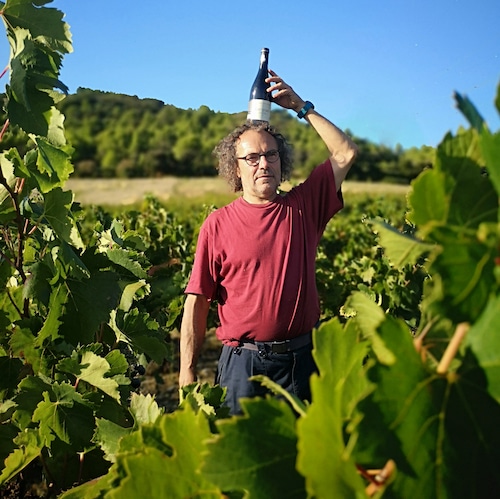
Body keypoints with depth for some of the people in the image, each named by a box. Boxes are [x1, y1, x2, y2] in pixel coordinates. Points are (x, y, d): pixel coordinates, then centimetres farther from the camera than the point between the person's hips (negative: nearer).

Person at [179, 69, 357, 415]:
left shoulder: (304, 208, 3)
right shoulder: (218, 225, -4)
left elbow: (346, 153, 3)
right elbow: (197, 302, -4)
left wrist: (301, 107, 3)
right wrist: (187, 373, -7)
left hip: (301, 358, 2)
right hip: (243, 360, -2)